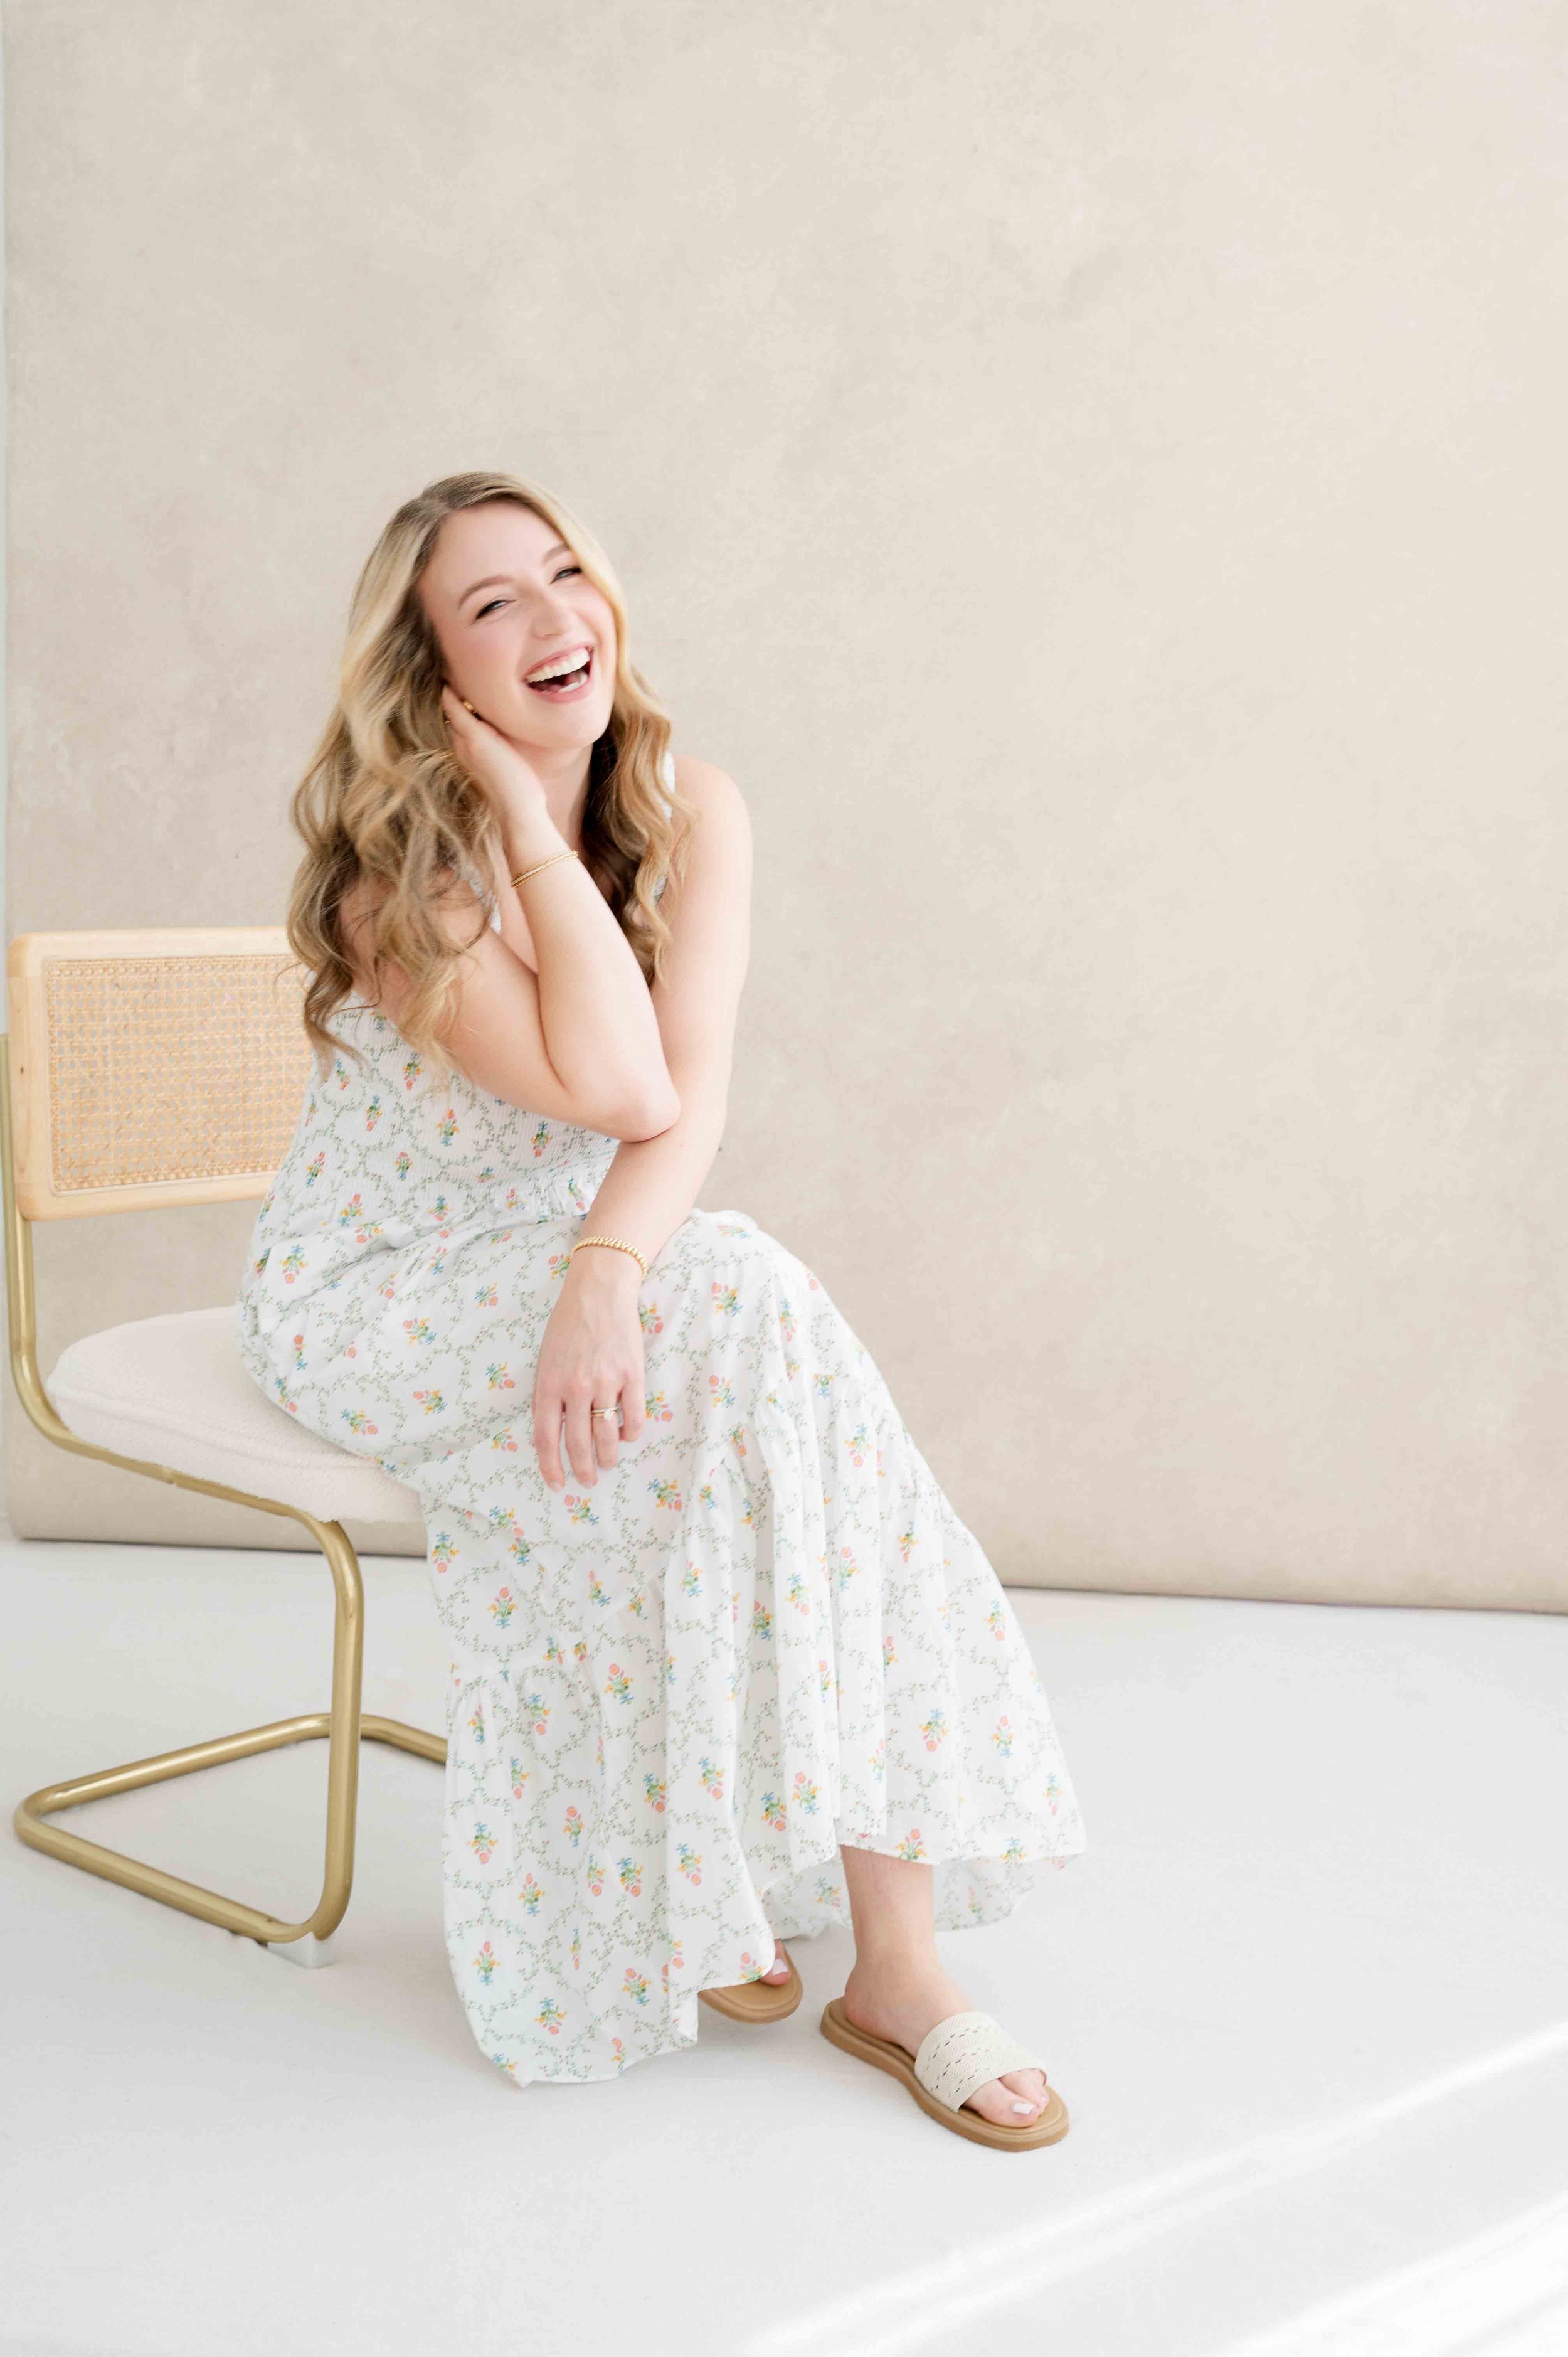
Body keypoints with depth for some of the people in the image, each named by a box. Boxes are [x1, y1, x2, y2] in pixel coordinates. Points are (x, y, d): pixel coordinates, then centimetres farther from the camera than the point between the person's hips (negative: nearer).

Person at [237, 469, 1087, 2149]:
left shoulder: (691, 810, -5)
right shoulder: (406, 864, -18)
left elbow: (695, 1094, -17)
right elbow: (621, 1089, -30)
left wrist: (605, 1276, -35)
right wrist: (533, 825, -25)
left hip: (559, 1265, 4)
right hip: (367, 1302, -4)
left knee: (754, 1310, -27)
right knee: (740, 1333, -28)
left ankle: (895, 1958, -23)